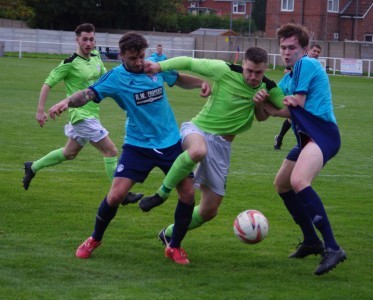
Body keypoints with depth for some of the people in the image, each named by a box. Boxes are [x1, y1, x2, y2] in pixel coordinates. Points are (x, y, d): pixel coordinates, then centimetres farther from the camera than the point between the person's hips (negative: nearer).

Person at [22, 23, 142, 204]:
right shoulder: (70, 63, -14)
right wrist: (40, 110, -14)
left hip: (91, 114, 9)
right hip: (82, 115, -9)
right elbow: (48, 83, -11)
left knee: (69, 153, 22)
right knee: (111, 151, -10)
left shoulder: (95, 57, 7)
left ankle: (33, 167, 38)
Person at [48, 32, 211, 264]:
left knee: (188, 194, -3)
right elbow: (89, 94, -26)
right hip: (138, 145, -3)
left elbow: (178, 79, 19)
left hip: (170, 143, 3)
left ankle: (175, 247, 17)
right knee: (116, 195, -12)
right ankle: (95, 240, 16)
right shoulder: (116, 77, -12)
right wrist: (67, 102, -46)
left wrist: (201, 82, -1)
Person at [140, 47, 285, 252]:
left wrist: (260, 104, -14)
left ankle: (169, 234, 32)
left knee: (209, 211, 5)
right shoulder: (225, 71, -13)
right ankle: (161, 194, -24)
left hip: (222, 145, 5)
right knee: (198, 150, -45)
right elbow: (188, 63, -10)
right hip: (197, 130, -5)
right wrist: (160, 66, -22)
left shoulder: (268, 89, -1)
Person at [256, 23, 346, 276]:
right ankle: (312, 241, 33)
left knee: (298, 181, -32)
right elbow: (269, 111, 17)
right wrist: (263, 101, -7)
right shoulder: (288, 78, 21)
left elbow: (297, 105, -11)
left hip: (323, 133, -11)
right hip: (307, 138, 11)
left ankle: (332, 248, -35)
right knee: (281, 184, 22)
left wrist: (269, 104, 6)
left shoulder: (307, 64, -7)